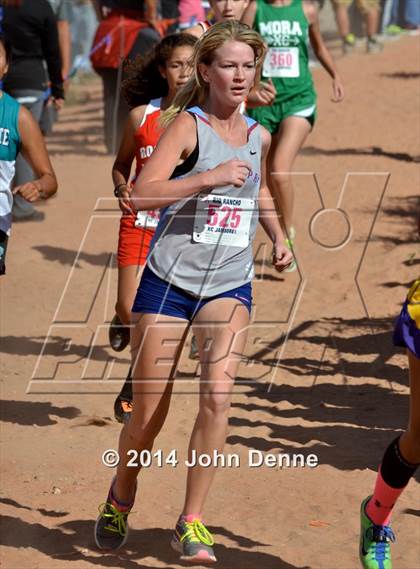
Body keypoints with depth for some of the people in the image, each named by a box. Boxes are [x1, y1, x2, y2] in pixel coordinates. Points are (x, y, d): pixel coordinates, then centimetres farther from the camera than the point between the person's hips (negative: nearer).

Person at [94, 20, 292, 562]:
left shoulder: (258, 136, 9)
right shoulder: (187, 125, -10)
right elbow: (140, 194, -24)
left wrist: (277, 236, 18)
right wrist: (210, 177, -30)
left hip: (230, 286, 3)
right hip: (169, 280, -3)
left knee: (217, 394, -18)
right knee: (149, 412, 4)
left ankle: (191, 522, -9)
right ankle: (119, 502, 33)